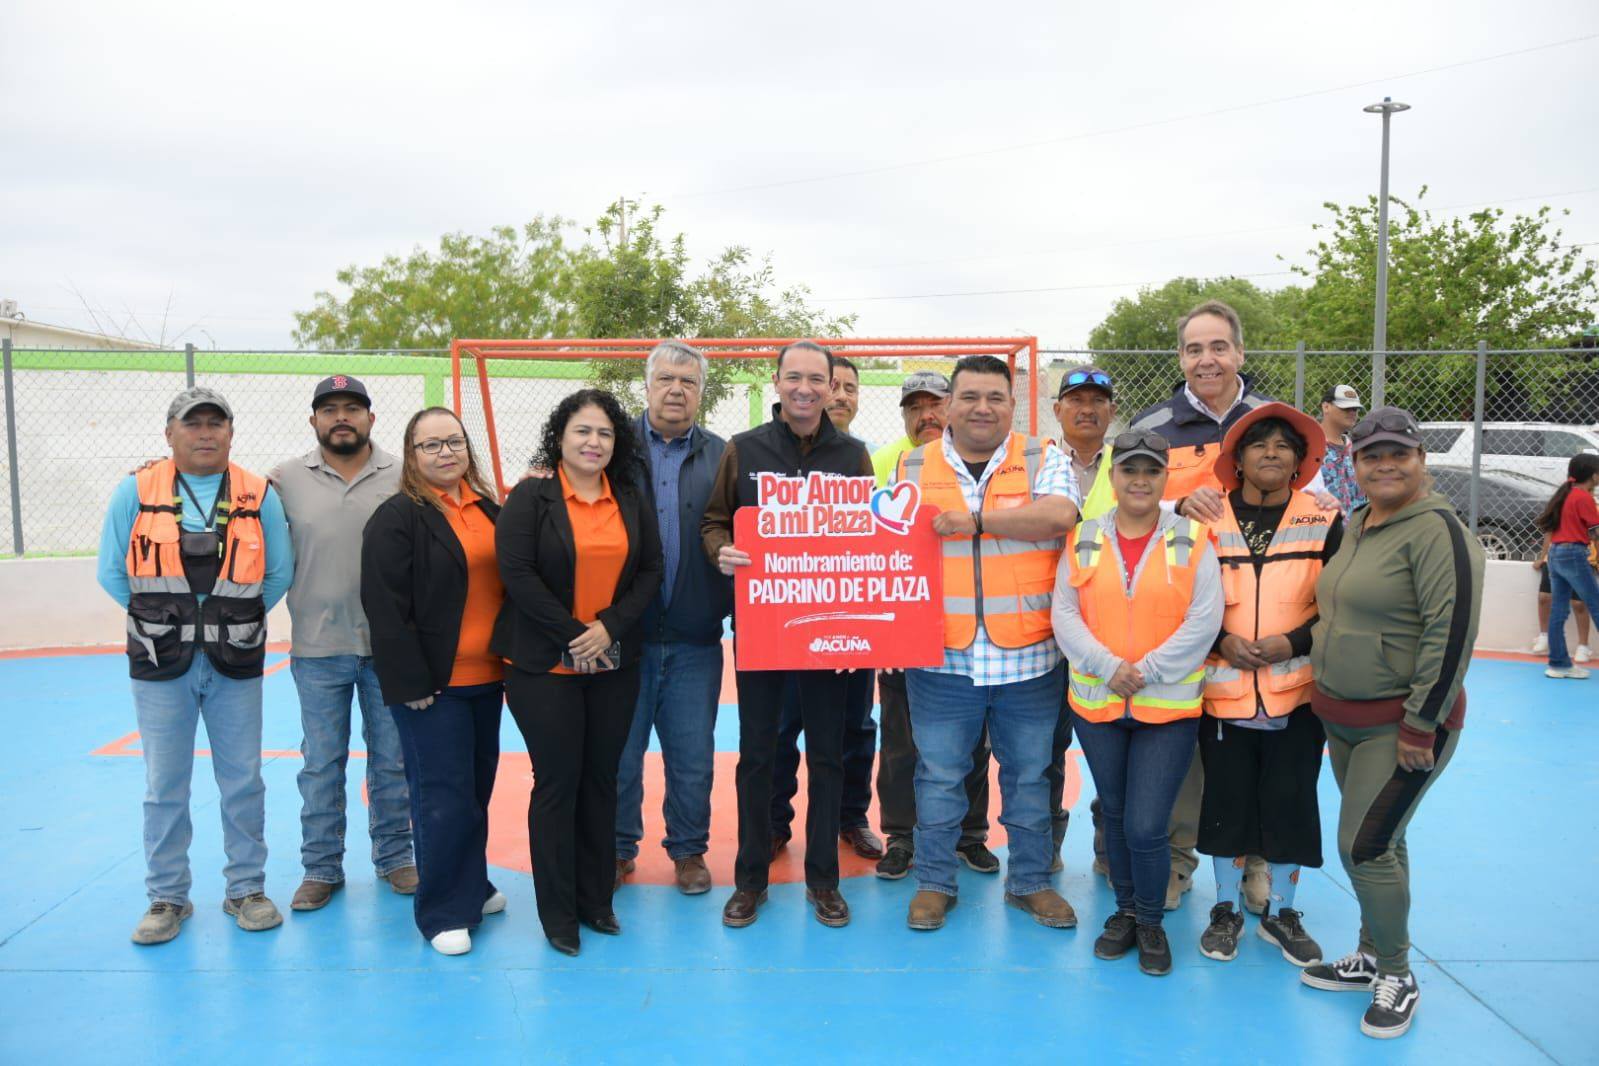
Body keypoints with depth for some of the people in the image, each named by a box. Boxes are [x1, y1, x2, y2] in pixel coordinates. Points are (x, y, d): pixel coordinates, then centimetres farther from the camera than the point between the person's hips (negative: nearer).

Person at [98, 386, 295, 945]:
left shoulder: (259, 496, 2)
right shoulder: (136, 492, 0)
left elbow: (280, 574, 5)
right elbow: (112, 572, 5)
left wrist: (234, 620, 1)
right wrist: (160, 622, 3)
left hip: (236, 664, 1)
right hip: (161, 666, 0)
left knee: (243, 782, 8)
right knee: (164, 787, 7)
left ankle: (246, 889, 22)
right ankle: (167, 898, 21)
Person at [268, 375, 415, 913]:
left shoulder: (402, 477, -1)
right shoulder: (285, 479, 1)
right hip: (318, 647, 0)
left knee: (393, 759, 11)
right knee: (321, 763, 10)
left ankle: (394, 856, 26)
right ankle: (321, 868, 23)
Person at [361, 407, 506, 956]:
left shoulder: (489, 509, 11)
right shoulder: (397, 517, -8)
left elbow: (513, 582, 16)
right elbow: (385, 609, -13)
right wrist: (410, 682, -16)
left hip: (486, 676, 6)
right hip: (432, 684, -6)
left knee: (477, 786, 16)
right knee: (444, 797, -2)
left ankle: (471, 885, 33)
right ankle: (443, 911, 11)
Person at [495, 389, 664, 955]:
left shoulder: (631, 500, 8)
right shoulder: (530, 496, -5)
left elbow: (651, 571, 4)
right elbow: (517, 574, -13)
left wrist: (610, 626, -11)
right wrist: (572, 635, -15)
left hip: (613, 663, 4)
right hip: (545, 665, -4)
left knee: (601, 780, 11)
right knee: (557, 782, 2)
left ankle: (597, 901, 24)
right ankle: (558, 914, 15)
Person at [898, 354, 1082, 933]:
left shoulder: (1042, 460, 3)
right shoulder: (914, 466, 7)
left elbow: (1059, 515, -16)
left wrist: (974, 520, -16)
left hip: (1027, 655, 0)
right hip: (941, 654, 1)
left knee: (1029, 775, 12)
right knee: (938, 774, 8)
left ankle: (1031, 881, 29)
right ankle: (934, 882, 25)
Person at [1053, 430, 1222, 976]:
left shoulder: (1192, 539, -3)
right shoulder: (1083, 539, 3)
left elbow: (1204, 621, -8)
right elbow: (1064, 613, -2)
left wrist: (1147, 671, -14)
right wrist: (1107, 667, -15)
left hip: (1169, 708, -2)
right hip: (1096, 706, 3)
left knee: (1146, 827, -5)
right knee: (1114, 818, 15)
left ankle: (1151, 921, 20)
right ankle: (1125, 911, 36)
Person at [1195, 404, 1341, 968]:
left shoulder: (1325, 524, 1)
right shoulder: (1209, 523, 1)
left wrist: (1295, 641, -13)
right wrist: (1221, 642, -11)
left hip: (1298, 691, 0)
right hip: (1224, 689, 0)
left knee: (1291, 802, 7)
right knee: (1226, 800, 8)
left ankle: (1280, 911, 26)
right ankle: (1226, 909, 26)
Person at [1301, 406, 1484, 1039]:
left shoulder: (1436, 530, -16)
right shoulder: (1354, 525, 9)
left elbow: (1452, 632, -21)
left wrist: (1421, 725, -20)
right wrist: (1328, 699, 19)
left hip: (1402, 726, -7)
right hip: (1342, 719, 7)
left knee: (1364, 848, -6)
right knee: (1380, 843, 17)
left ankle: (1397, 976, 14)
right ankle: (1372, 958, 30)